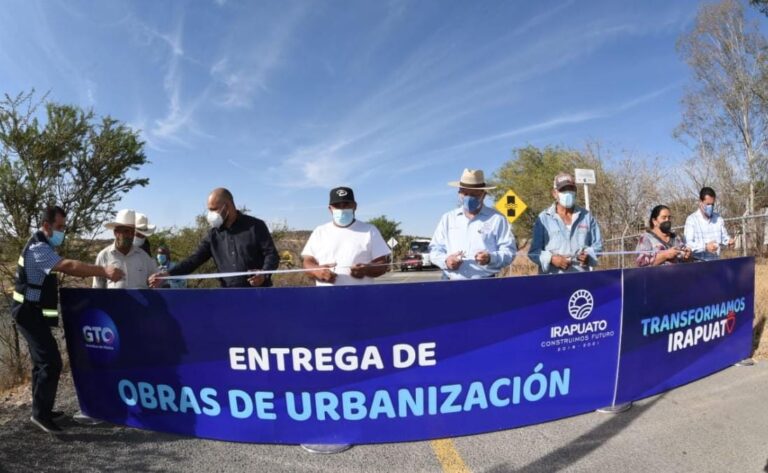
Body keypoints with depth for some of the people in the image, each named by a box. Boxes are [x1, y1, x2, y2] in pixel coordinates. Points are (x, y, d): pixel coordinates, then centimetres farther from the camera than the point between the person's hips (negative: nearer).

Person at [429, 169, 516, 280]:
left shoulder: (497, 218, 6)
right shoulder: (447, 218, 15)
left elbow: (509, 250, 2)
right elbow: (435, 248, 14)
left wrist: (491, 258, -18)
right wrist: (445, 260, -7)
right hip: (451, 283, 2)